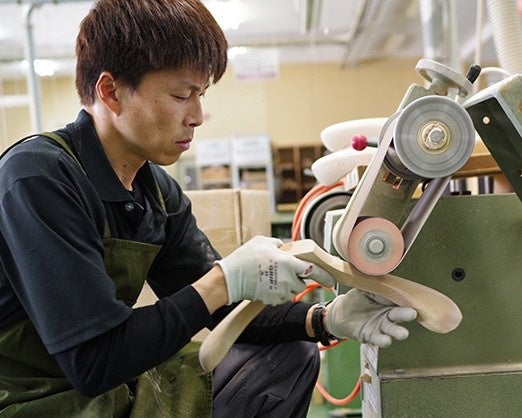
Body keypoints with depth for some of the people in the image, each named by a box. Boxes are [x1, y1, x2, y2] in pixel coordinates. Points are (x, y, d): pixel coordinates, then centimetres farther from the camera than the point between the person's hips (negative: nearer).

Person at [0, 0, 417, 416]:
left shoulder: (159, 190, 0)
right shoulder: (39, 179, -24)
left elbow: (220, 306, 3)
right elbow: (94, 363, -27)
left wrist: (325, 319, -11)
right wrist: (228, 279, -25)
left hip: (118, 384, 7)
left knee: (290, 356, 6)